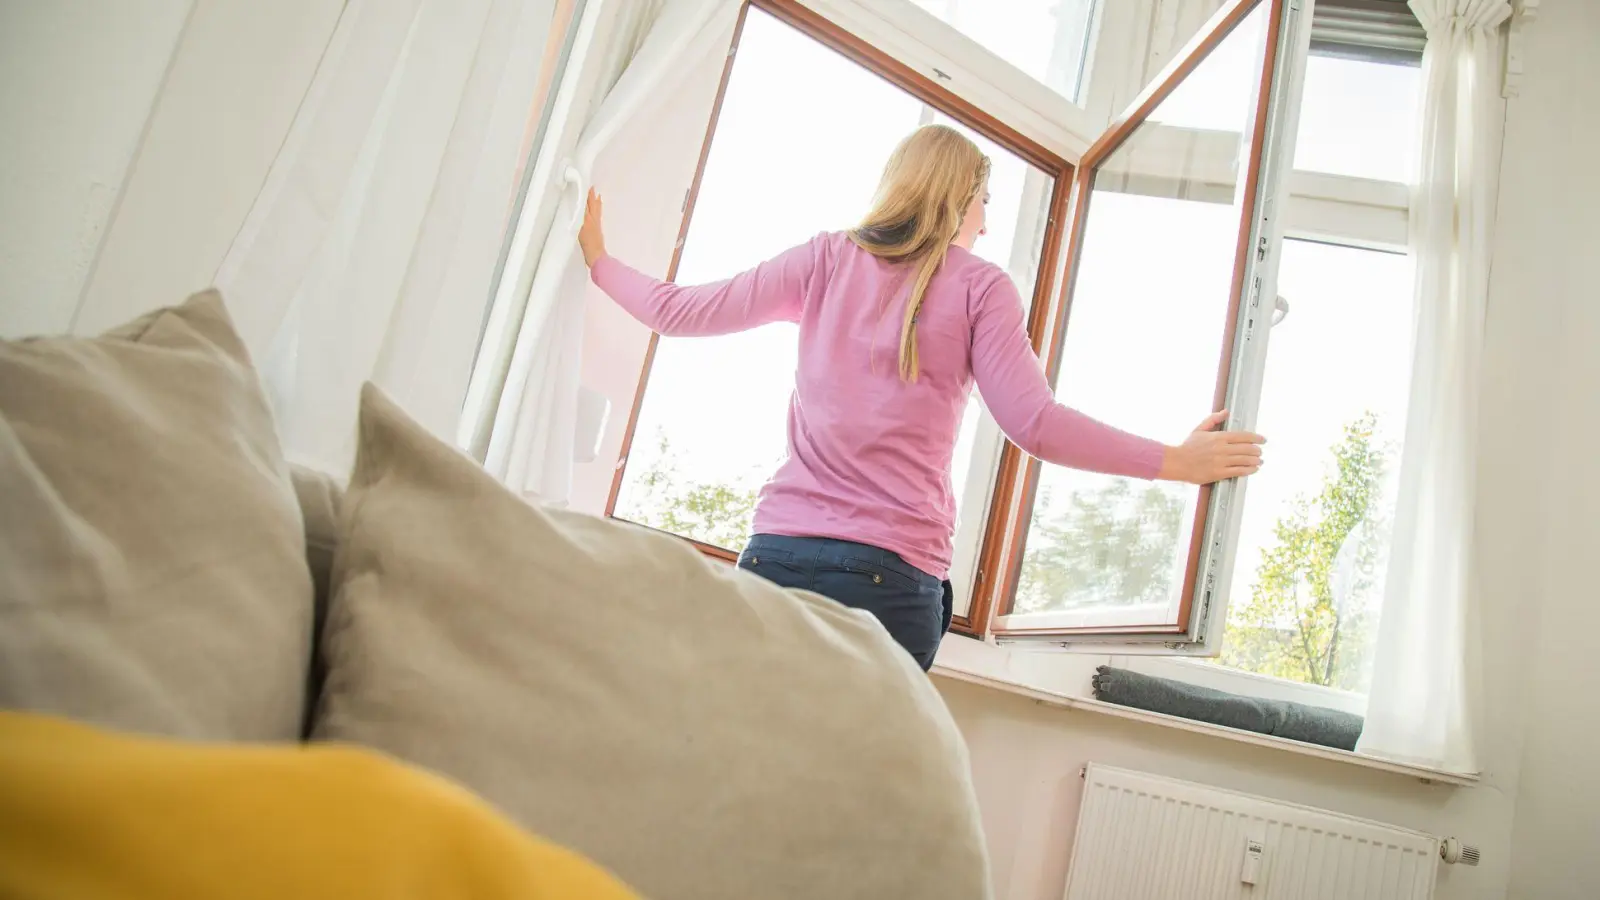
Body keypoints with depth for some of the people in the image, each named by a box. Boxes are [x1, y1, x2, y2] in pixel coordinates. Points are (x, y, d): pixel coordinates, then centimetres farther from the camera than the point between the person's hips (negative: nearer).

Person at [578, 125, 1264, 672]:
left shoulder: (828, 259, 11)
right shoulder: (980, 286, 5)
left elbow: (682, 311, 12)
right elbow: (1034, 424, -4)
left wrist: (597, 258, 30)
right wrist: (1181, 462, 6)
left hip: (778, 550, 2)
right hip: (892, 571, -2)